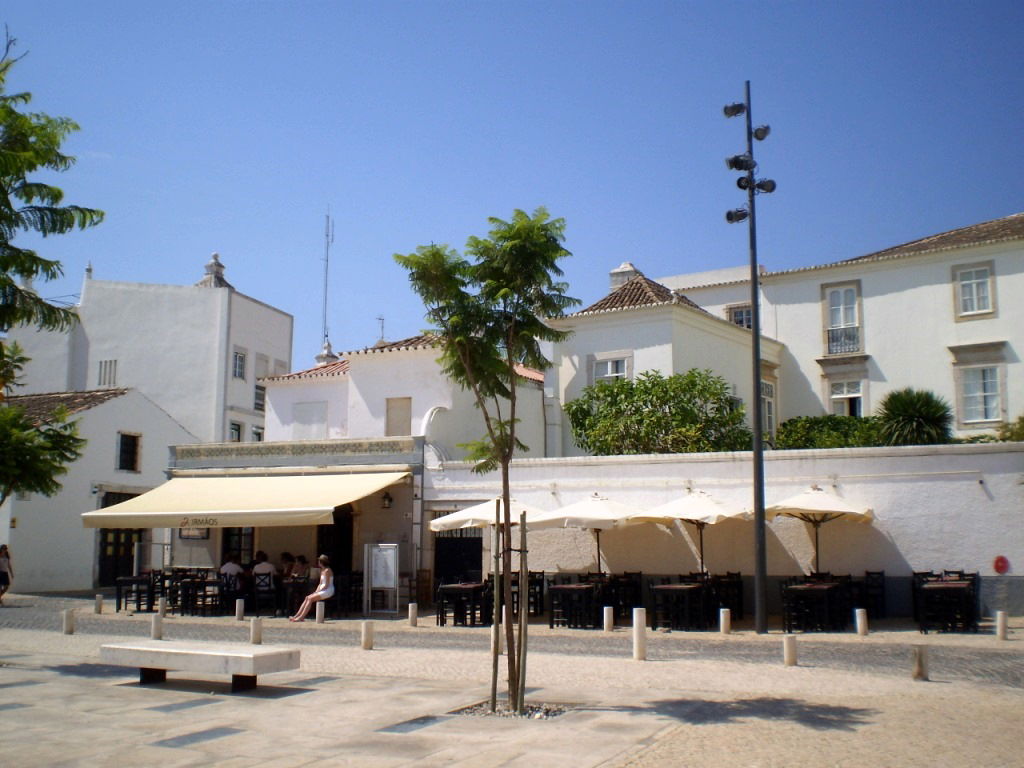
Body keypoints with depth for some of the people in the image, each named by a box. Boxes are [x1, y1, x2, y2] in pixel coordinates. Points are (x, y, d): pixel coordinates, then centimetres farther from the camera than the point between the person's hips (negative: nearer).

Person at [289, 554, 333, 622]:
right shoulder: (322, 571, 17)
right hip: (322, 590, 9)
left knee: (310, 598, -18)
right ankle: (296, 616, -6)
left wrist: (318, 591, -15)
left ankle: (301, 617, -19)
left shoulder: (327, 571, -13)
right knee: (307, 598, -1)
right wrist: (316, 592, 5)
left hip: (328, 591, -9)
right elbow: (320, 584, 17)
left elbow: (326, 585, -18)